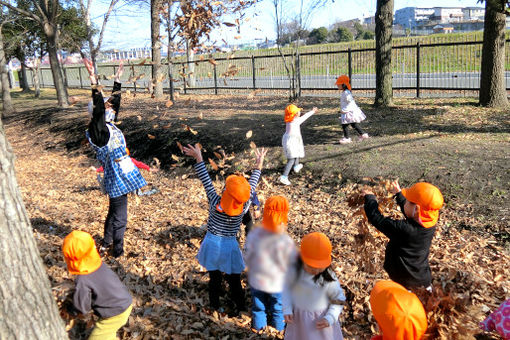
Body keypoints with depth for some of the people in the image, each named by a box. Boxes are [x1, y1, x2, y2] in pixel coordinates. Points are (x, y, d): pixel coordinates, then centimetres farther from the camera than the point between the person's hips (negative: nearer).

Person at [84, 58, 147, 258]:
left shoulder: (110, 126, 7)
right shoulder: (97, 131, -16)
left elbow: (115, 102, 14)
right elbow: (99, 107, -30)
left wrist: (118, 79, 17)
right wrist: (93, 79, -35)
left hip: (121, 176, 9)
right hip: (116, 179, -9)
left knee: (114, 211, 22)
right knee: (119, 215, 3)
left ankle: (107, 242, 39)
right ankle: (118, 251, 19)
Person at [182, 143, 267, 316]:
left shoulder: (216, 203, -22)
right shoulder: (243, 207, -18)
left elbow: (206, 181, -16)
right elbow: (251, 186, -6)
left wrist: (198, 158, -9)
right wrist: (259, 165, 6)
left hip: (212, 242, 0)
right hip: (230, 245, 0)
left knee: (214, 277, 19)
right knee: (234, 279, 16)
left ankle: (214, 304, 36)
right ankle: (240, 305, 29)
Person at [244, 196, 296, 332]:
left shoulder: (253, 235, -24)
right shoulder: (286, 241, -33)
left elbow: (247, 257, -8)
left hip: (257, 281, 2)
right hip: (279, 284, -2)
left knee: (258, 305, 29)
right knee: (278, 307, 27)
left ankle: (259, 325, 51)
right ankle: (279, 326, 51)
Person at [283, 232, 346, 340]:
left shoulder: (329, 278, -25)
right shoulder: (294, 269, -19)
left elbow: (339, 300, -11)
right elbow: (287, 287, -2)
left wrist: (329, 318, -23)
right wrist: (287, 309, -12)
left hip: (320, 320, -2)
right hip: (298, 318, 3)